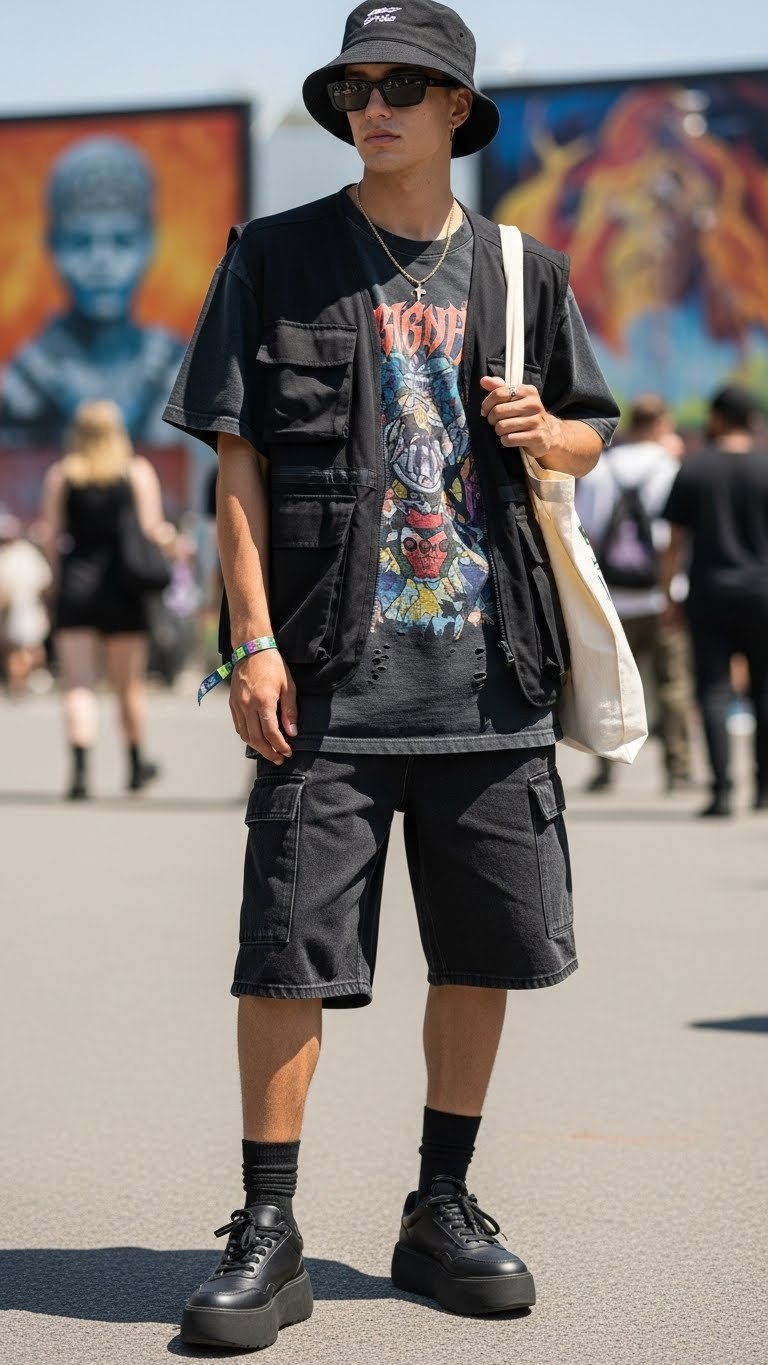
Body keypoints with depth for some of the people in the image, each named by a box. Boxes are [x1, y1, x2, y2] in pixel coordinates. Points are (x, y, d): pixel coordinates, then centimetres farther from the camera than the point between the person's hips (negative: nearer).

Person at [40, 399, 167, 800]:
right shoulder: (138, 472, 3)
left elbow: (51, 536, 1)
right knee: (128, 684, 13)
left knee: (78, 684, -3)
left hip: (74, 586, 0)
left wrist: (60, 579, 12)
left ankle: (80, 768, -20)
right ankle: (136, 764, 29)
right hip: (122, 587, 0)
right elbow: (153, 530, -5)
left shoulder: (60, 475, 4)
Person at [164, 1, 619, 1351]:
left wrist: (542, 428, -4)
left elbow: (589, 437, 21)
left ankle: (441, 1212, 23)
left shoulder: (521, 271, 12)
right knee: (290, 947, -7)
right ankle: (268, 1236, 3)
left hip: (491, 670, 3)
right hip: (333, 670, -3)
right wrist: (254, 640, -10)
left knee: (486, 949, 8)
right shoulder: (275, 258, 4)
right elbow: (237, 459, 0)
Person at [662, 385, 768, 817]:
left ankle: (722, 788, -12)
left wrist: (669, 592, 8)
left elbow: (677, 540, 1)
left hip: (709, 592, 0)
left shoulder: (693, 469, 1)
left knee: (714, 690, -1)